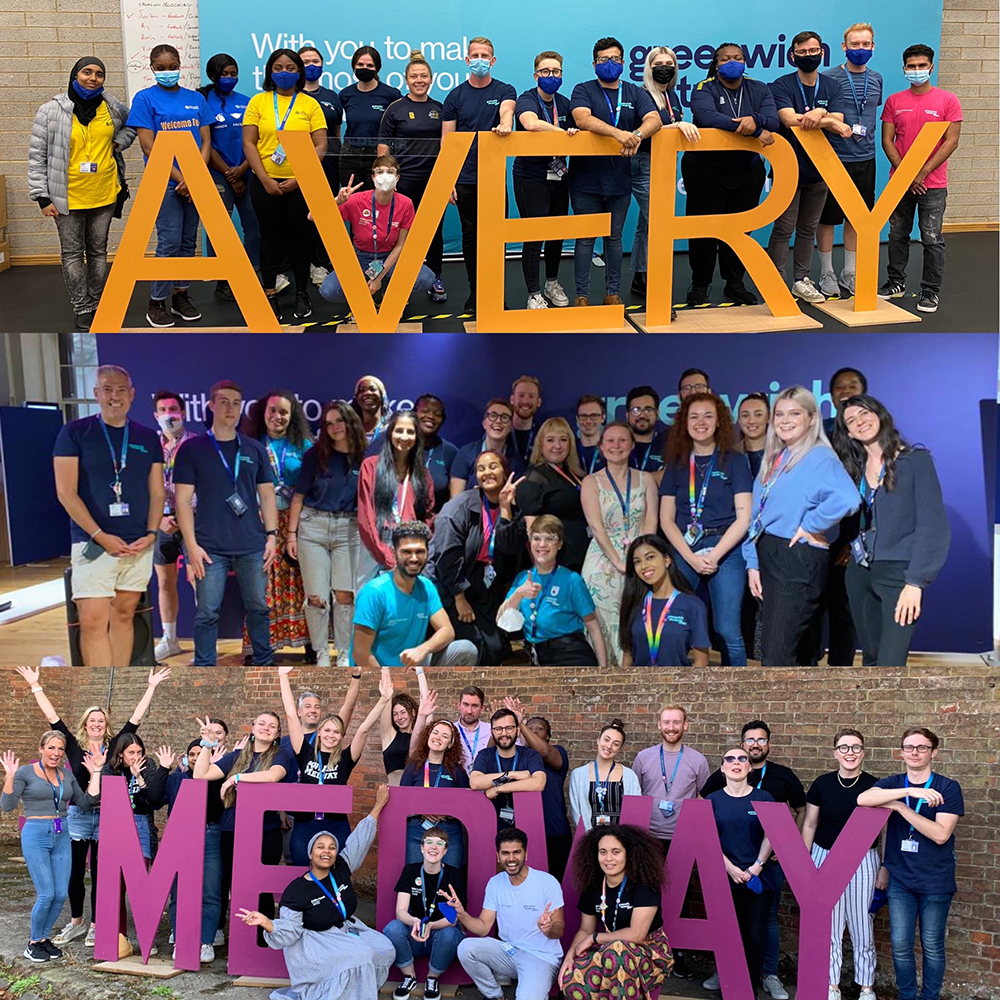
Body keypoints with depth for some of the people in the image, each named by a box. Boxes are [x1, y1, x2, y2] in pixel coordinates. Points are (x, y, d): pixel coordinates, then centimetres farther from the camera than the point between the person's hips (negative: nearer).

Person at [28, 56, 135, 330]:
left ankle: (96, 305, 23)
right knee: (73, 253, 3)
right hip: (68, 197, -3)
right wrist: (42, 196, -9)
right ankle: (82, 310, 11)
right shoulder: (51, 111, -8)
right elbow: (37, 156, -5)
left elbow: (132, 124, 23)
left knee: (98, 251, 12)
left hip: (104, 193, 3)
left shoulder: (112, 107, 1)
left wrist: (118, 142, 2)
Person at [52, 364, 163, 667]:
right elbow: (66, 492, -5)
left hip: (139, 545, 4)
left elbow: (157, 492, 13)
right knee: (93, 621, -11)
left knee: (123, 616, 8)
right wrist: (101, 537, -12)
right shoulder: (75, 432, 0)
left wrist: (151, 533, -3)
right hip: (93, 543, -3)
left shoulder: (148, 438, 11)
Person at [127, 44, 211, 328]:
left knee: (189, 241, 9)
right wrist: (180, 178, -13)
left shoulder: (196, 99, 10)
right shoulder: (145, 98, -2)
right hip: (165, 183, -4)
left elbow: (206, 142, 6)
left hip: (195, 183, 4)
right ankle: (156, 302, 5)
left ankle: (181, 296, 20)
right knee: (169, 242, -6)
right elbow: (148, 147, -8)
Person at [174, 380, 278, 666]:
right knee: (207, 613, 0)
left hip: (253, 546, 2)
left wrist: (272, 535, 3)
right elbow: (183, 500, -1)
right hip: (210, 548, -2)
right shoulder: (192, 449, 2)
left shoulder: (255, 449, 10)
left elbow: (267, 495, 12)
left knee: (258, 608, 9)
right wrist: (192, 544, -8)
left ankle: (263, 664, 23)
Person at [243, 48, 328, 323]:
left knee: (300, 236, 6)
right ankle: (269, 295, 14)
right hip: (265, 182, 1)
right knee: (271, 236, 7)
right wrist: (265, 179, -10)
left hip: (300, 184, 0)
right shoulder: (258, 101, 4)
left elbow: (320, 146, -2)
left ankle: (302, 294, 17)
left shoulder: (310, 104, 3)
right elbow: (249, 143, 0)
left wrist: (300, 178, -12)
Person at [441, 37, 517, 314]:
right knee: (470, 236, 7)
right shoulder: (456, 96, 6)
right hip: (465, 179, 1)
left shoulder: (504, 91, 3)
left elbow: (507, 110, -20)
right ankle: (474, 291, 16)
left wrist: (504, 125, -45)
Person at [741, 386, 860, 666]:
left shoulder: (819, 458, -11)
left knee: (777, 657, -9)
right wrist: (753, 564, 9)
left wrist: (810, 526, -19)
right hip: (768, 557, 8)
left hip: (799, 561, -8)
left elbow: (846, 498, -32)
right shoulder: (774, 459, 14)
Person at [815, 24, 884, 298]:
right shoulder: (829, 78, -8)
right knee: (828, 217, 2)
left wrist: (865, 132, 12)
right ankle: (827, 273, 15)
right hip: (834, 159, -5)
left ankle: (849, 273, 22)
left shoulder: (876, 79, 9)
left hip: (865, 159, 5)